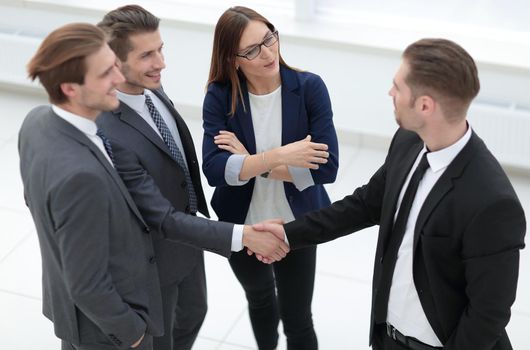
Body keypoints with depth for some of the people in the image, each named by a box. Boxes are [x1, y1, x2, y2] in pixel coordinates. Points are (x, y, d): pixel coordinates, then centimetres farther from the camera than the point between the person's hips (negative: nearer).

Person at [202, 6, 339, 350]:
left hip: (297, 227, -2)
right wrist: (278, 157, -35)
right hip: (242, 229, 2)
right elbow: (214, 169, -26)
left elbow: (326, 167, -25)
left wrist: (250, 162, -23)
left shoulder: (310, 88, -18)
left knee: (298, 319, 11)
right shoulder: (220, 97, -15)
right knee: (259, 299, 29)